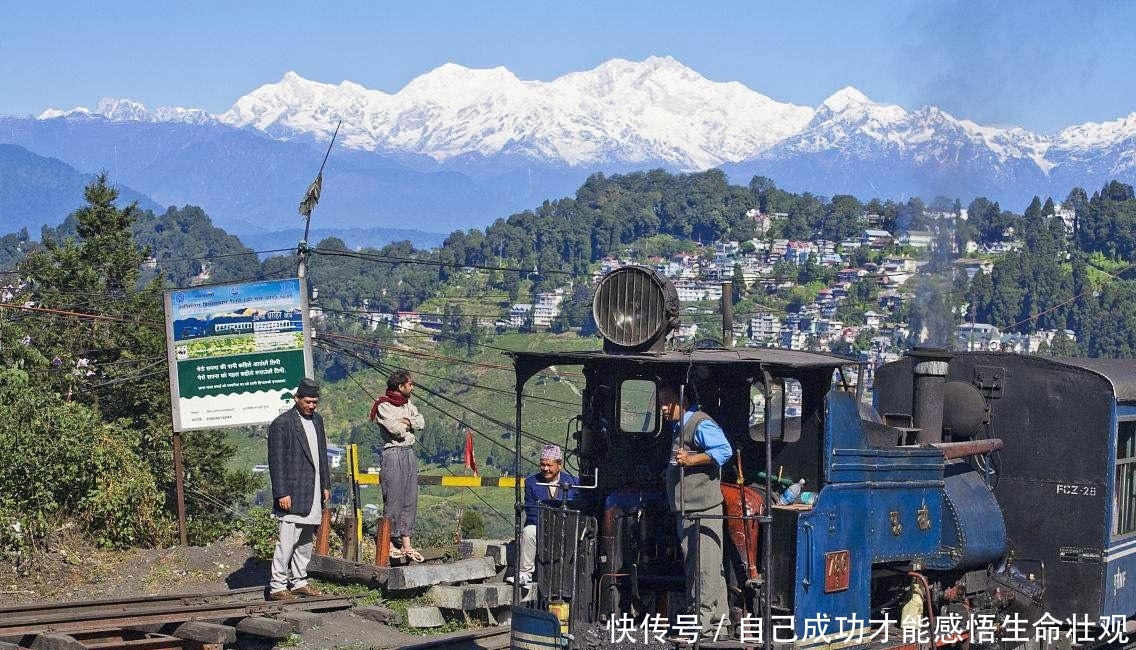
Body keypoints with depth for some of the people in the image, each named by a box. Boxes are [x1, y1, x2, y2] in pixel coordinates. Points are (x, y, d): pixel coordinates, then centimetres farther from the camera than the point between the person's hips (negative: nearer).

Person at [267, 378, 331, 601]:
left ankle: (299, 582, 21)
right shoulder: (281, 424, -10)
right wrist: (282, 494, -16)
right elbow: (276, 462, -12)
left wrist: (326, 485, 17)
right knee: (287, 541, -9)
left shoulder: (317, 420, 14)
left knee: (306, 540, 12)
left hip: (314, 494, 8)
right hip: (293, 494, -8)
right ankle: (277, 586, -5)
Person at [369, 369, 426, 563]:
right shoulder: (383, 406, -7)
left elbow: (421, 422, 5)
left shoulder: (408, 404, 17)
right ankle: (389, 543, -1)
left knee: (410, 499, 5)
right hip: (393, 453, -8)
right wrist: (410, 423, 1)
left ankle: (406, 544, 7)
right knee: (393, 499, -6)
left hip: (409, 453, 8)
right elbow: (396, 429, -16)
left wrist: (404, 421, -11)